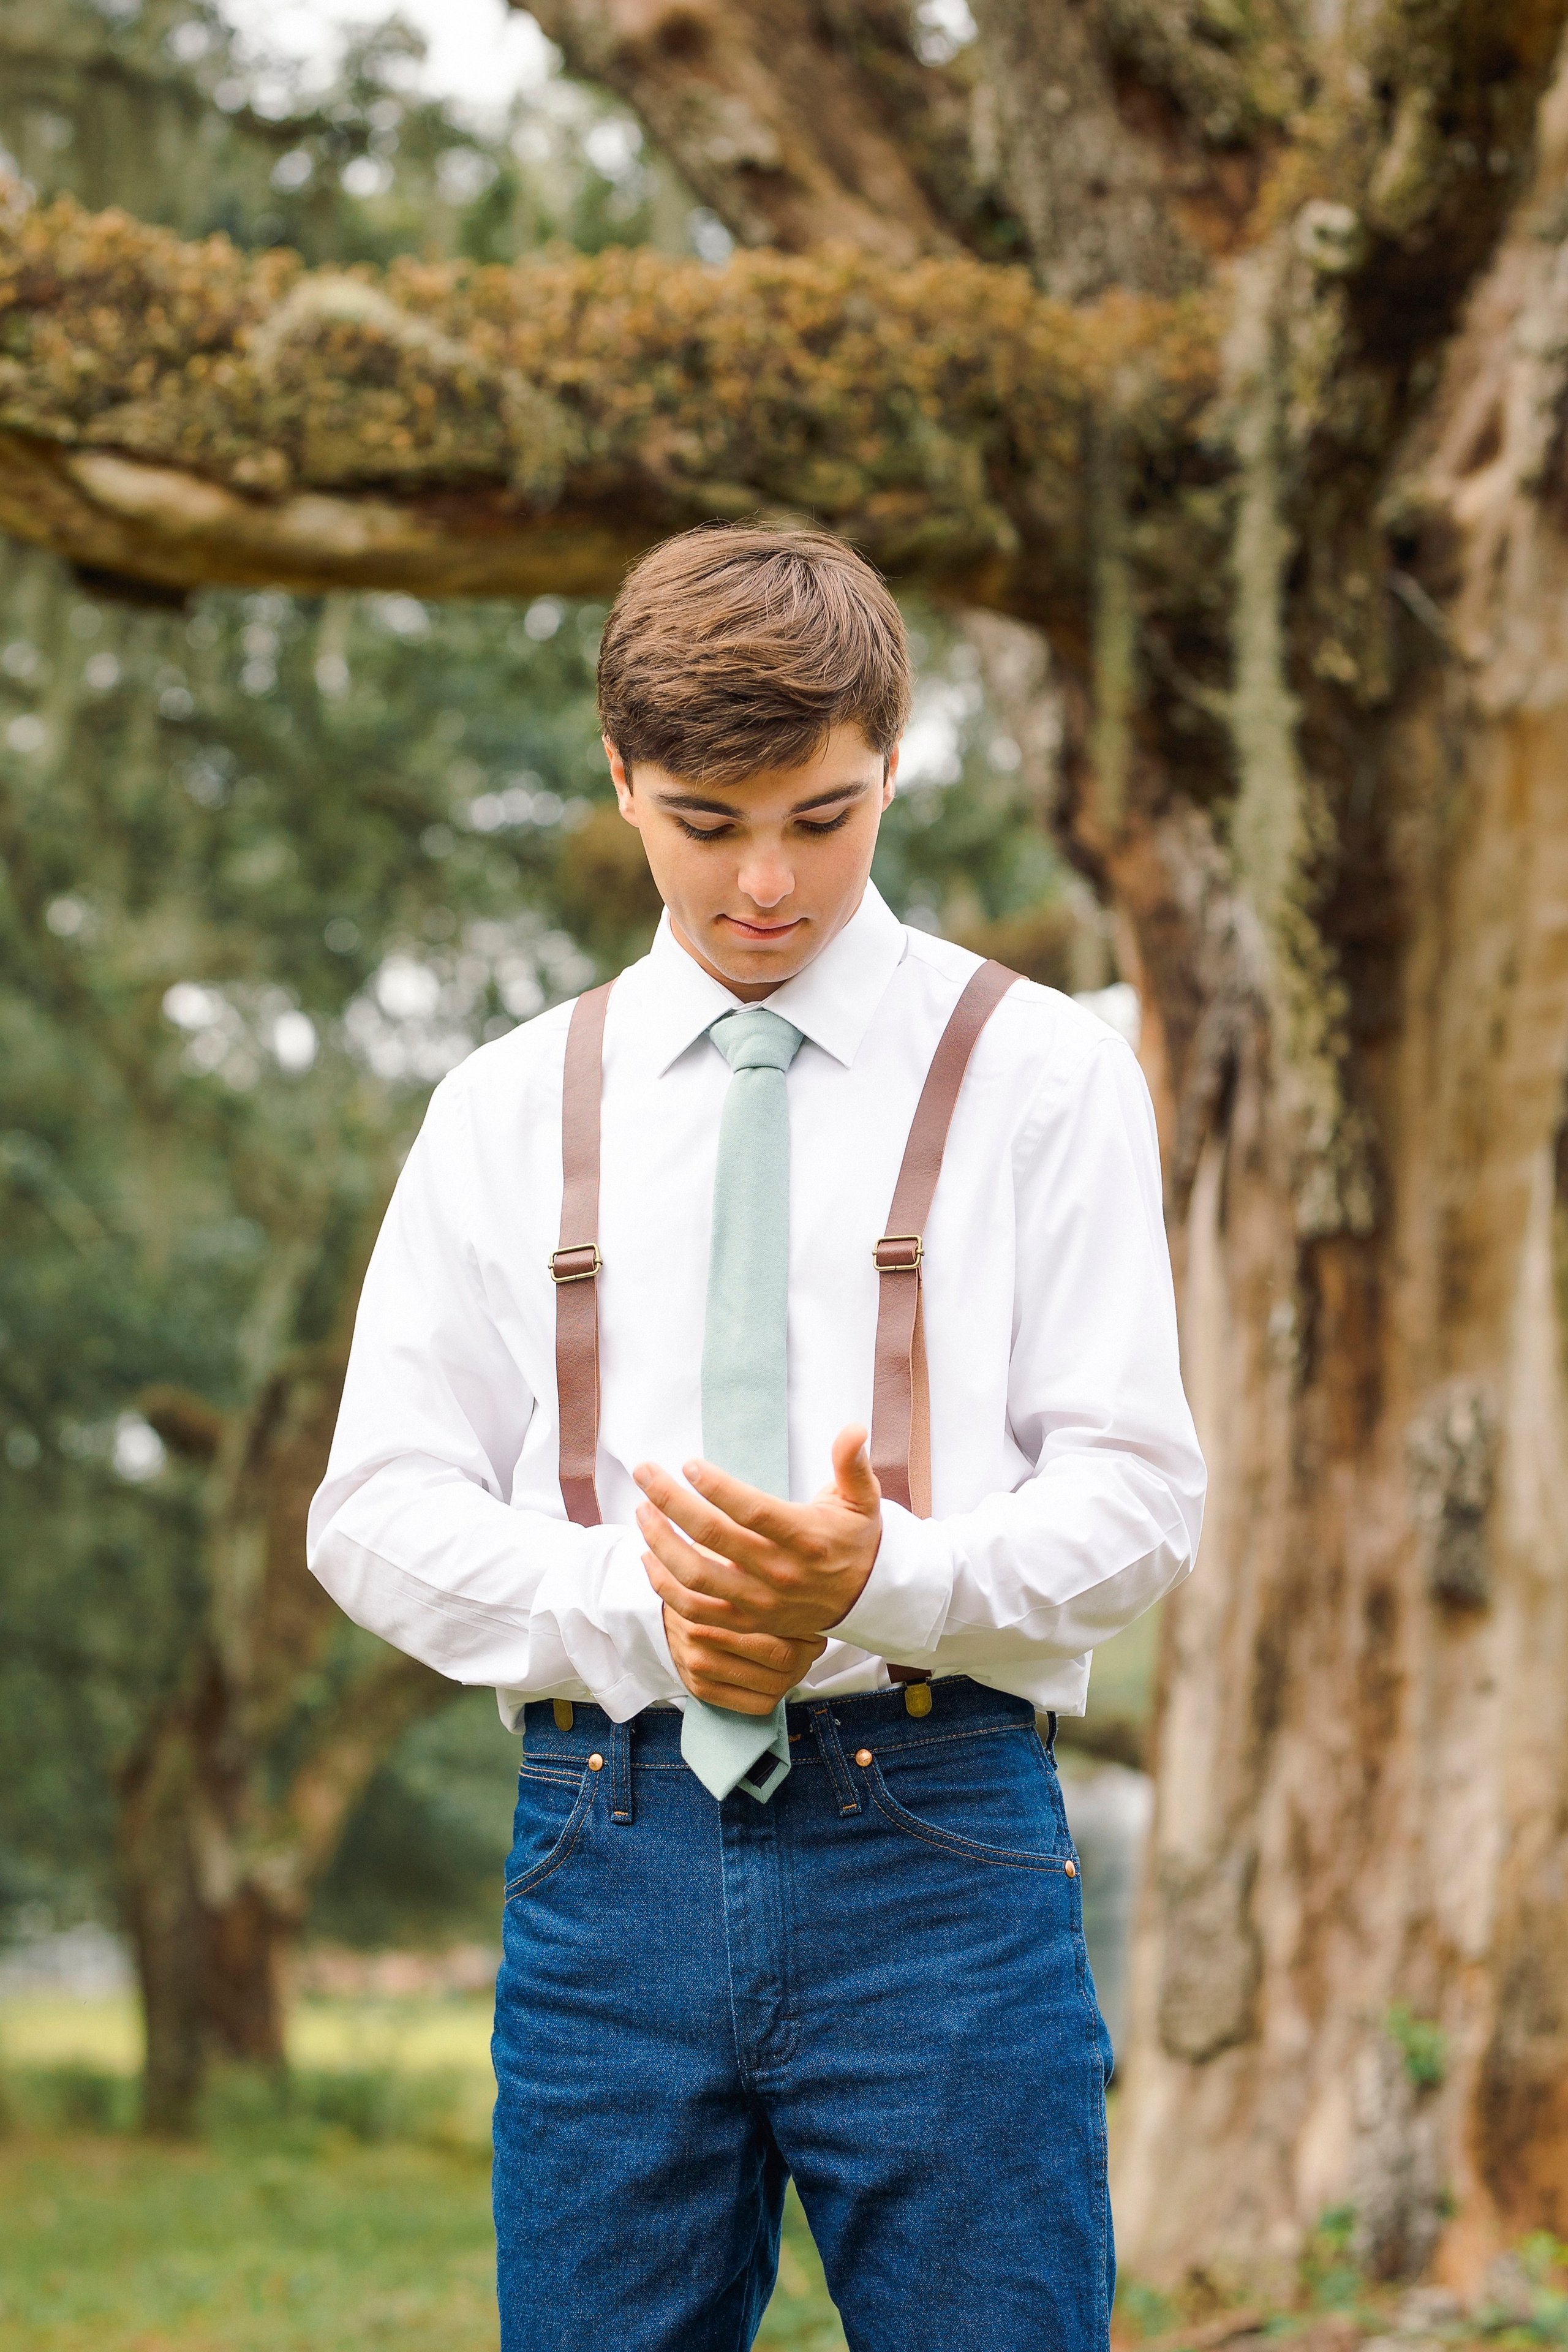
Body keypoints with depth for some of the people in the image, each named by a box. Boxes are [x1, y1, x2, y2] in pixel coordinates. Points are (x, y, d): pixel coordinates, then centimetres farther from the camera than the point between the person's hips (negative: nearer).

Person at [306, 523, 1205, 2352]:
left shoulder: (1038, 1074, 7)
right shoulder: (509, 1109, 13)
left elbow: (1133, 1493, 1)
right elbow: (380, 1512, 7)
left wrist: (884, 1581, -19)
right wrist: (635, 1610, -12)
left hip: (936, 1841, -2)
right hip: (611, 1842, 2)